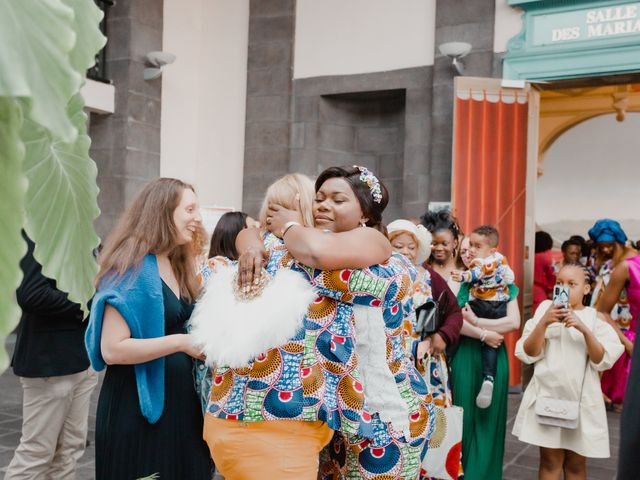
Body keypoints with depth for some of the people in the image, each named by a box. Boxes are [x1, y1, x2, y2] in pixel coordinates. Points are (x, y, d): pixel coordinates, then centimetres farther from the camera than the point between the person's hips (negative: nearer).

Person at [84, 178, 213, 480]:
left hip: (180, 401, 8)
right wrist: (180, 342, -22)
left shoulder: (178, 267, 10)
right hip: (137, 407, -8)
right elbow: (111, 350, -22)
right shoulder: (131, 268, -16)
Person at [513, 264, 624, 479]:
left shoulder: (595, 317, 2)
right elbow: (528, 354, -3)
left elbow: (603, 361, -7)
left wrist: (584, 329, -21)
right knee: (550, 462, 3)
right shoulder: (545, 310, 2)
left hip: (581, 399, 0)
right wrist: (544, 323, -17)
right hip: (547, 395, 0)